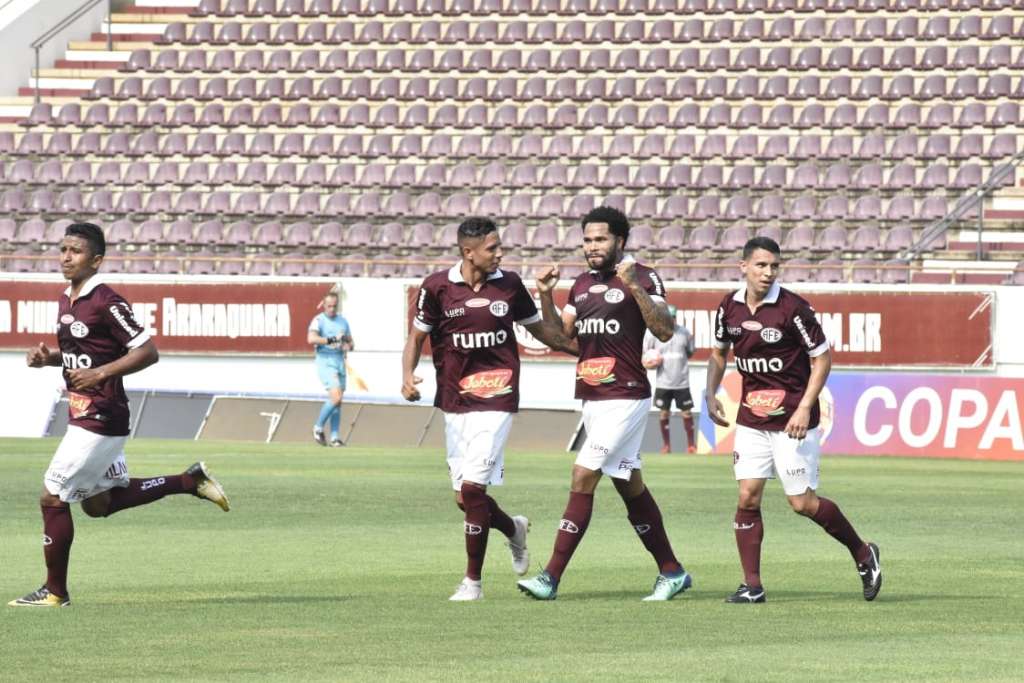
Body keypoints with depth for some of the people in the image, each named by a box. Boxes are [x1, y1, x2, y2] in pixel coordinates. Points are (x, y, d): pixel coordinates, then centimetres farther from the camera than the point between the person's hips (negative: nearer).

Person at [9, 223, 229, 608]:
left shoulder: (106, 303, -16)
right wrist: (47, 357, 4)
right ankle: (190, 482, 23)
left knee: (52, 498, -6)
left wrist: (100, 373, -24)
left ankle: (55, 591, 6)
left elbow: (147, 352, -17)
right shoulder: (67, 301, 11)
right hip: (83, 415, 10)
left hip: (100, 419, -10)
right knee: (99, 504, 18)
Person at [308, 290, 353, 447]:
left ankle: (334, 437, 10)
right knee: (336, 397, -19)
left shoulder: (343, 321, 14)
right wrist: (331, 341, -30)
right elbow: (311, 338, -23)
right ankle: (318, 427, -2)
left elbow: (350, 342, 22)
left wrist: (348, 346, -2)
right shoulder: (318, 320, -6)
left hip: (340, 362, 7)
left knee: (338, 402, 6)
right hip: (325, 362, -7)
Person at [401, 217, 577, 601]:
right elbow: (416, 337, 7)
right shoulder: (437, 287, -1)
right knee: (465, 498, 4)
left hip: (496, 400, -2)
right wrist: (407, 376, -10)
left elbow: (540, 329, 16)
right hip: (454, 403, 2)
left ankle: (473, 581, -2)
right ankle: (514, 529, 38)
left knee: (472, 489, -13)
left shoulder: (509, 285, 3)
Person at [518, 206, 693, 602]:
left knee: (583, 477, -13)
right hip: (592, 399, 8)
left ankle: (551, 578, -13)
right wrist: (545, 296, 5)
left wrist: (634, 287, -28)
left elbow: (665, 331, -19)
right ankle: (671, 572, 21)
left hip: (625, 398, -8)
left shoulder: (643, 279, -8)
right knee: (630, 487, 12)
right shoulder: (582, 285, 15)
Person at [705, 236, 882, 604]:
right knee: (748, 497, -4)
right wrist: (711, 395, 6)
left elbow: (822, 358, -9)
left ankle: (863, 553, 18)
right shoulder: (729, 307, 1)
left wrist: (805, 408, -17)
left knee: (803, 502, -4)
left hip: (792, 420, -5)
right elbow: (719, 352, 19)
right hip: (751, 419, 5)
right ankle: (752, 585, 2)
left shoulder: (793, 308, -15)